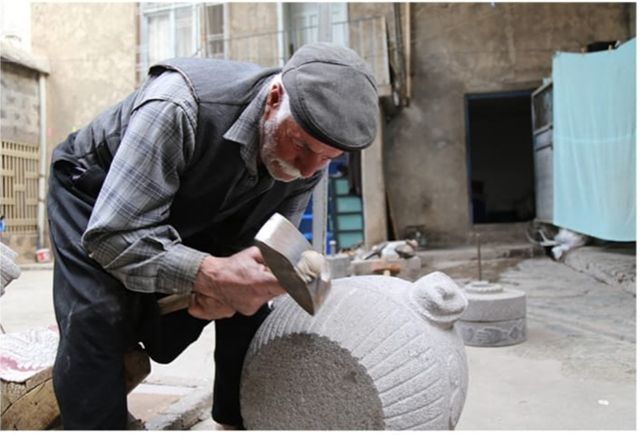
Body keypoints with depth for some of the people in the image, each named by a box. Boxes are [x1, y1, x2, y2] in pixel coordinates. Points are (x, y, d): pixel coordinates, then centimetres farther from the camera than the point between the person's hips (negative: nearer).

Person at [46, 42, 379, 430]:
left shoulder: (309, 159, -21)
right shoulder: (180, 107, -40)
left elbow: (259, 245, -11)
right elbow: (111, 234, -39)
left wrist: (227, 283, -34)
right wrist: (211, 275, -51)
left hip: (193, 211, 5)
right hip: (95, 189, -4)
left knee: (250, 301, -6)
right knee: (97, 323, -23)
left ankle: (238, 421, 14)